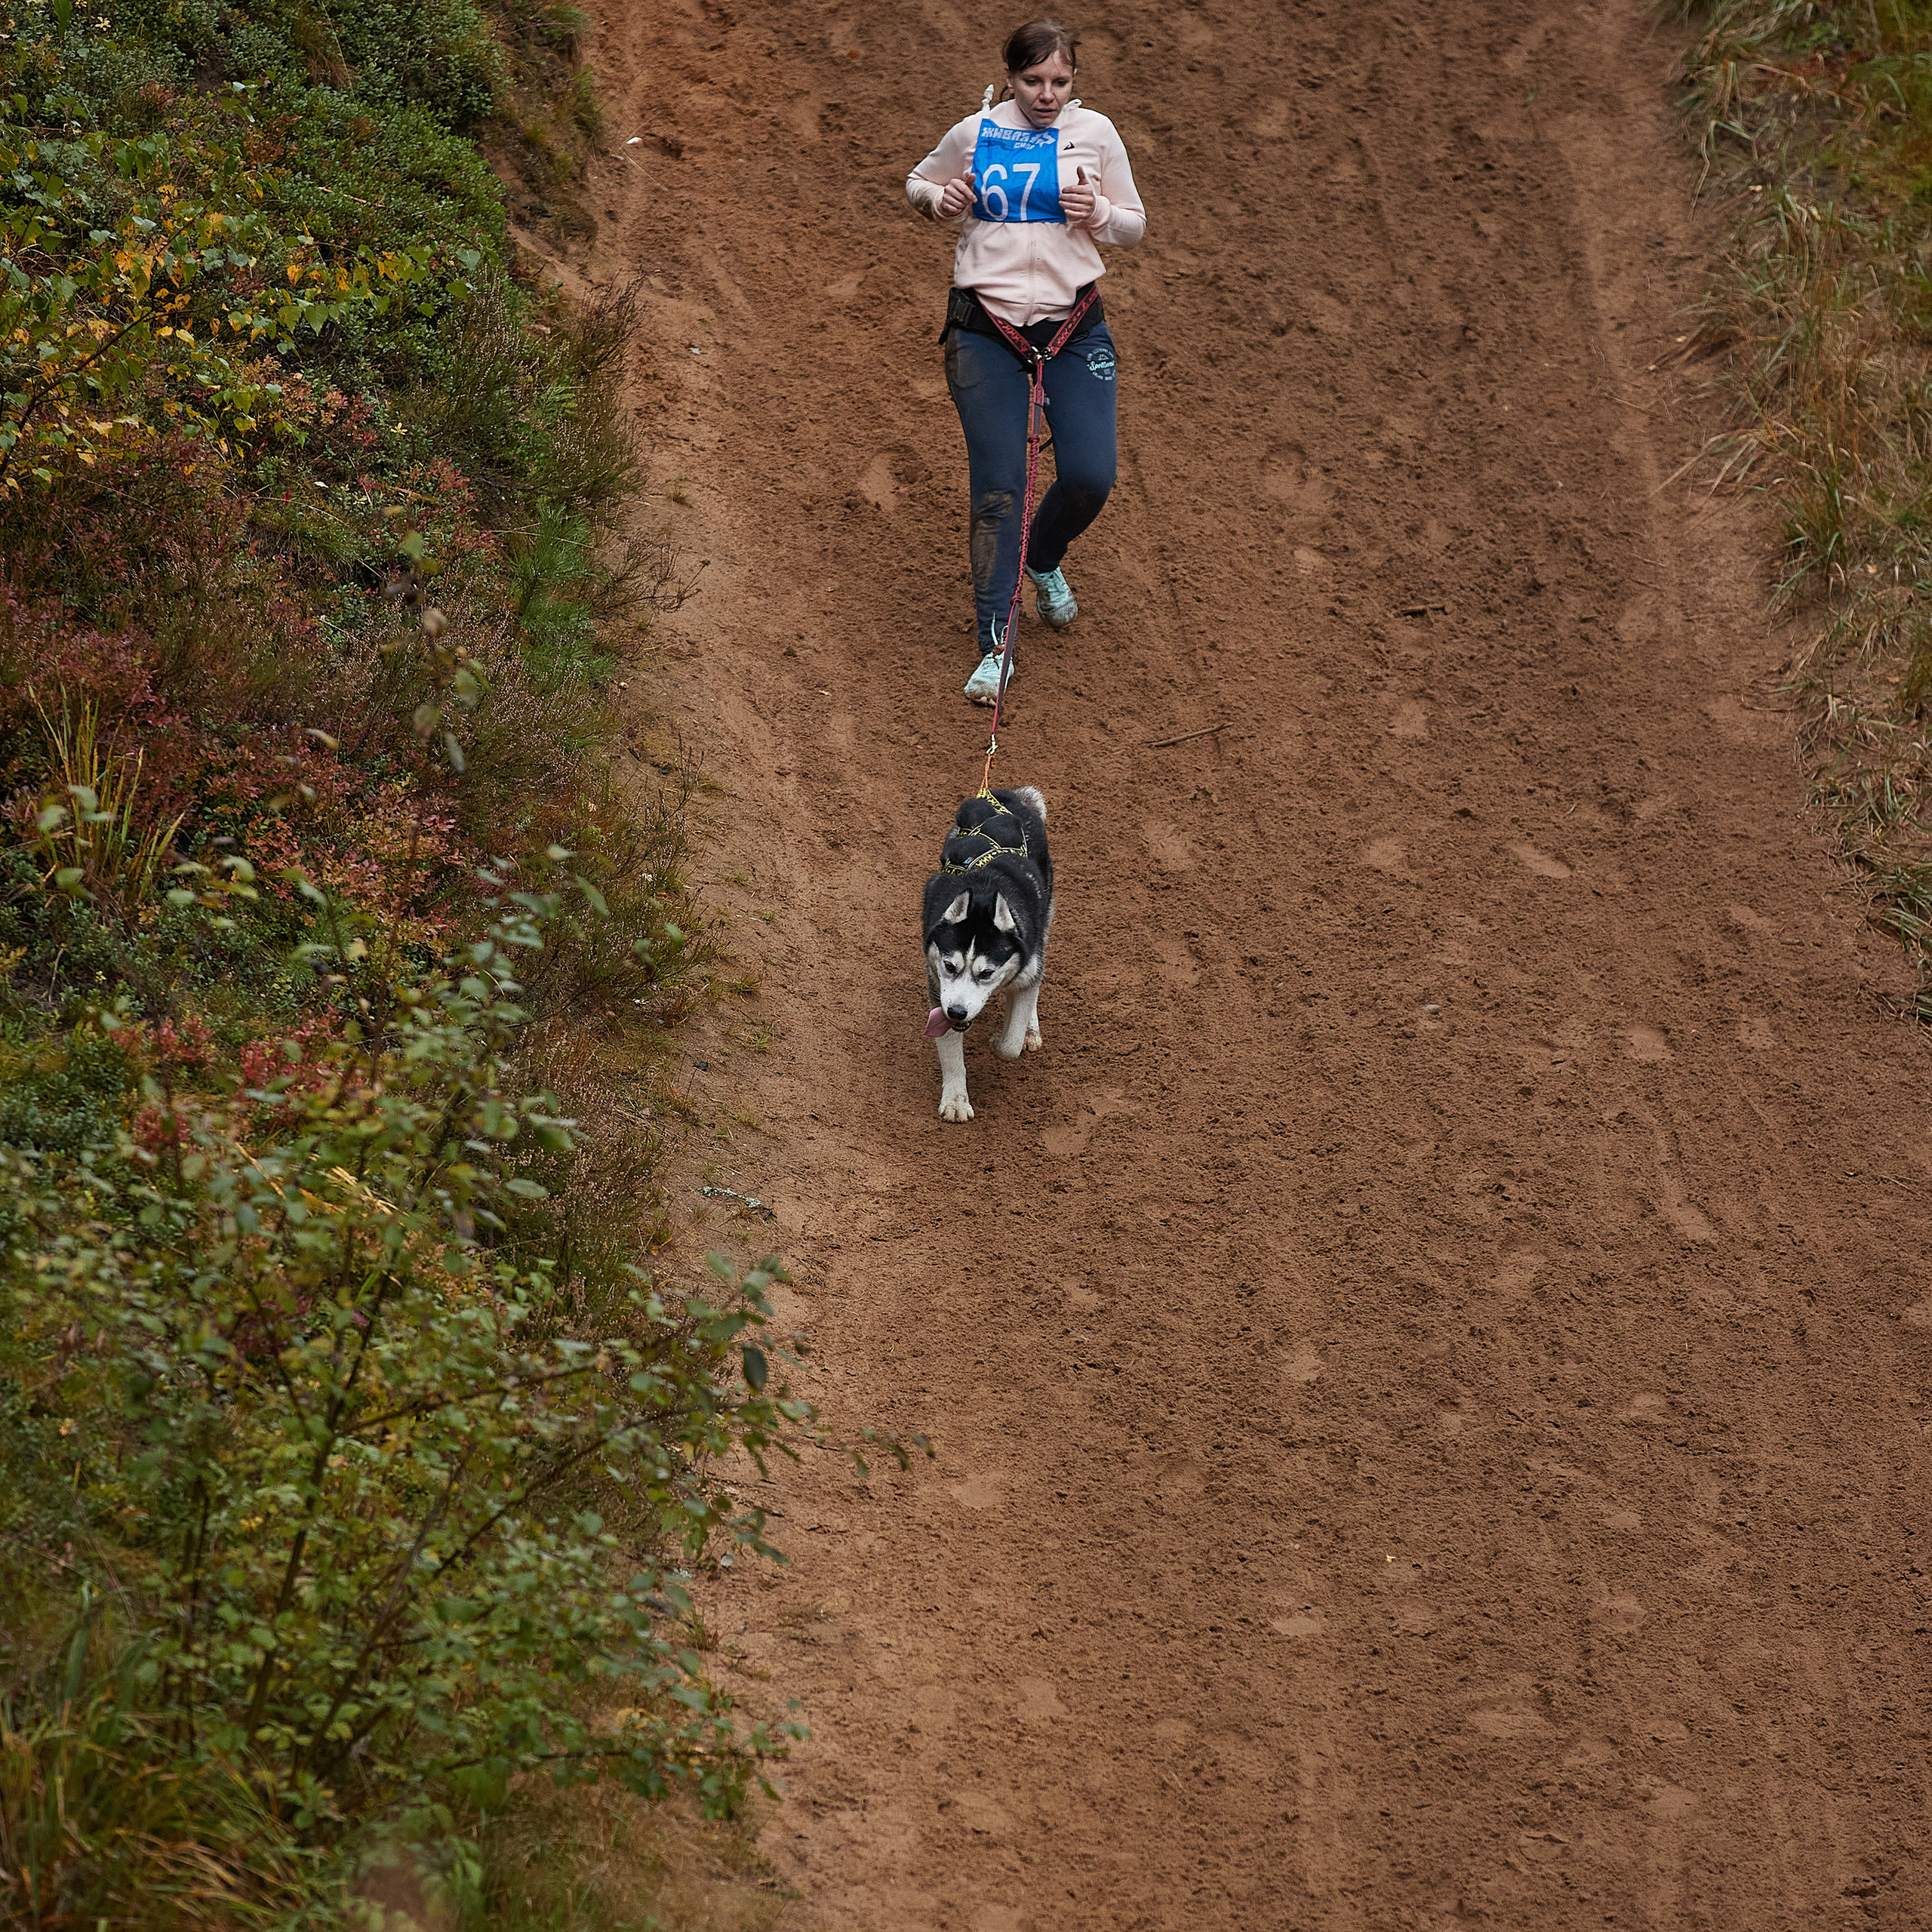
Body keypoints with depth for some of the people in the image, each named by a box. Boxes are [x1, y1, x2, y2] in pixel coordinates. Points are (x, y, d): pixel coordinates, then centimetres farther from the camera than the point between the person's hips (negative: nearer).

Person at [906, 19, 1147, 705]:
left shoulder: (1094, 133, 2)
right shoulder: (975, 134, 1)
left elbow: (1133, 227, 9)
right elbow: (917, 183, 18)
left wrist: (1098, 215, -13)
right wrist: (939, 200, -5)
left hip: (1074, 327, 1)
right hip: (986, 332, -1)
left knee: (1090, 477, -7)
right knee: (997, 491, -6)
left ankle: (1043, 560, 28)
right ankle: (992, 645, -1)